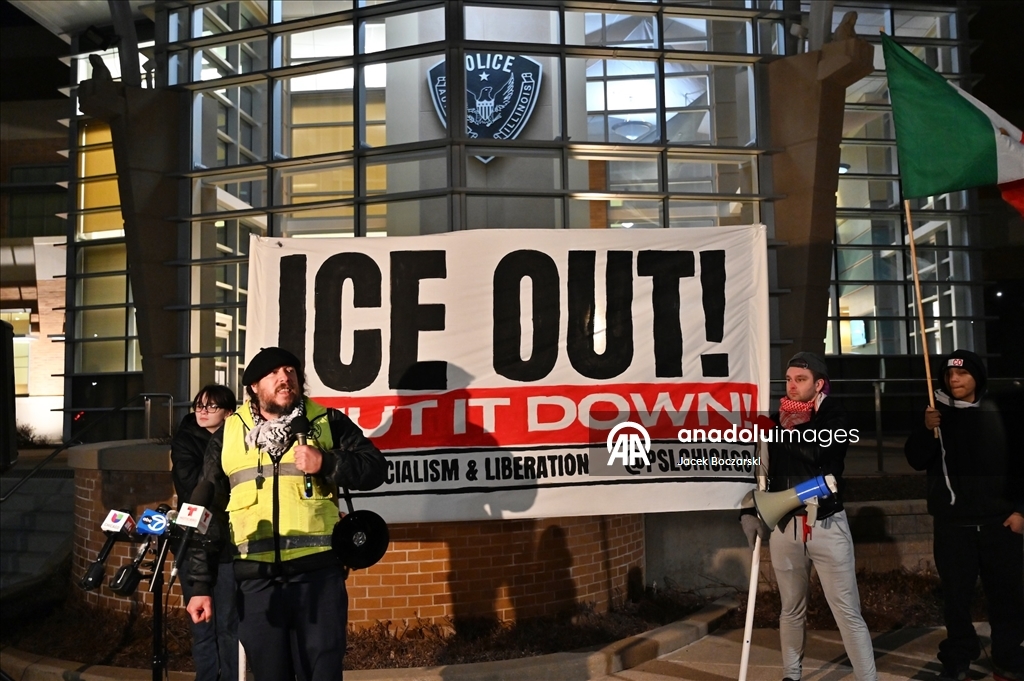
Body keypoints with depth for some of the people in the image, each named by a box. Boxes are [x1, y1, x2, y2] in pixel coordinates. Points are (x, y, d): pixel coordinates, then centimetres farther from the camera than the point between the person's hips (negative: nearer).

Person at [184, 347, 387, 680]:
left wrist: (326, 463, -14)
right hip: (256, 577, 2)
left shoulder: (328, 422, 5)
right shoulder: (227, 435, 8)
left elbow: (375, 467, 2)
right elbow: (208, 512, 9)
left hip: (319, 571, -1)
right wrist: (200, 584, 7)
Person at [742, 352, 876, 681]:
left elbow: (822, 451, -22)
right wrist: (750, 511, 2)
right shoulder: (776, 421, 6)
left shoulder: (834, 418, -2)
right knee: (792, 609, 16)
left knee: (848, 612, -1)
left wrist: (791, 430, -11)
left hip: (827, 524, -3)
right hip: (785, 525, 3)